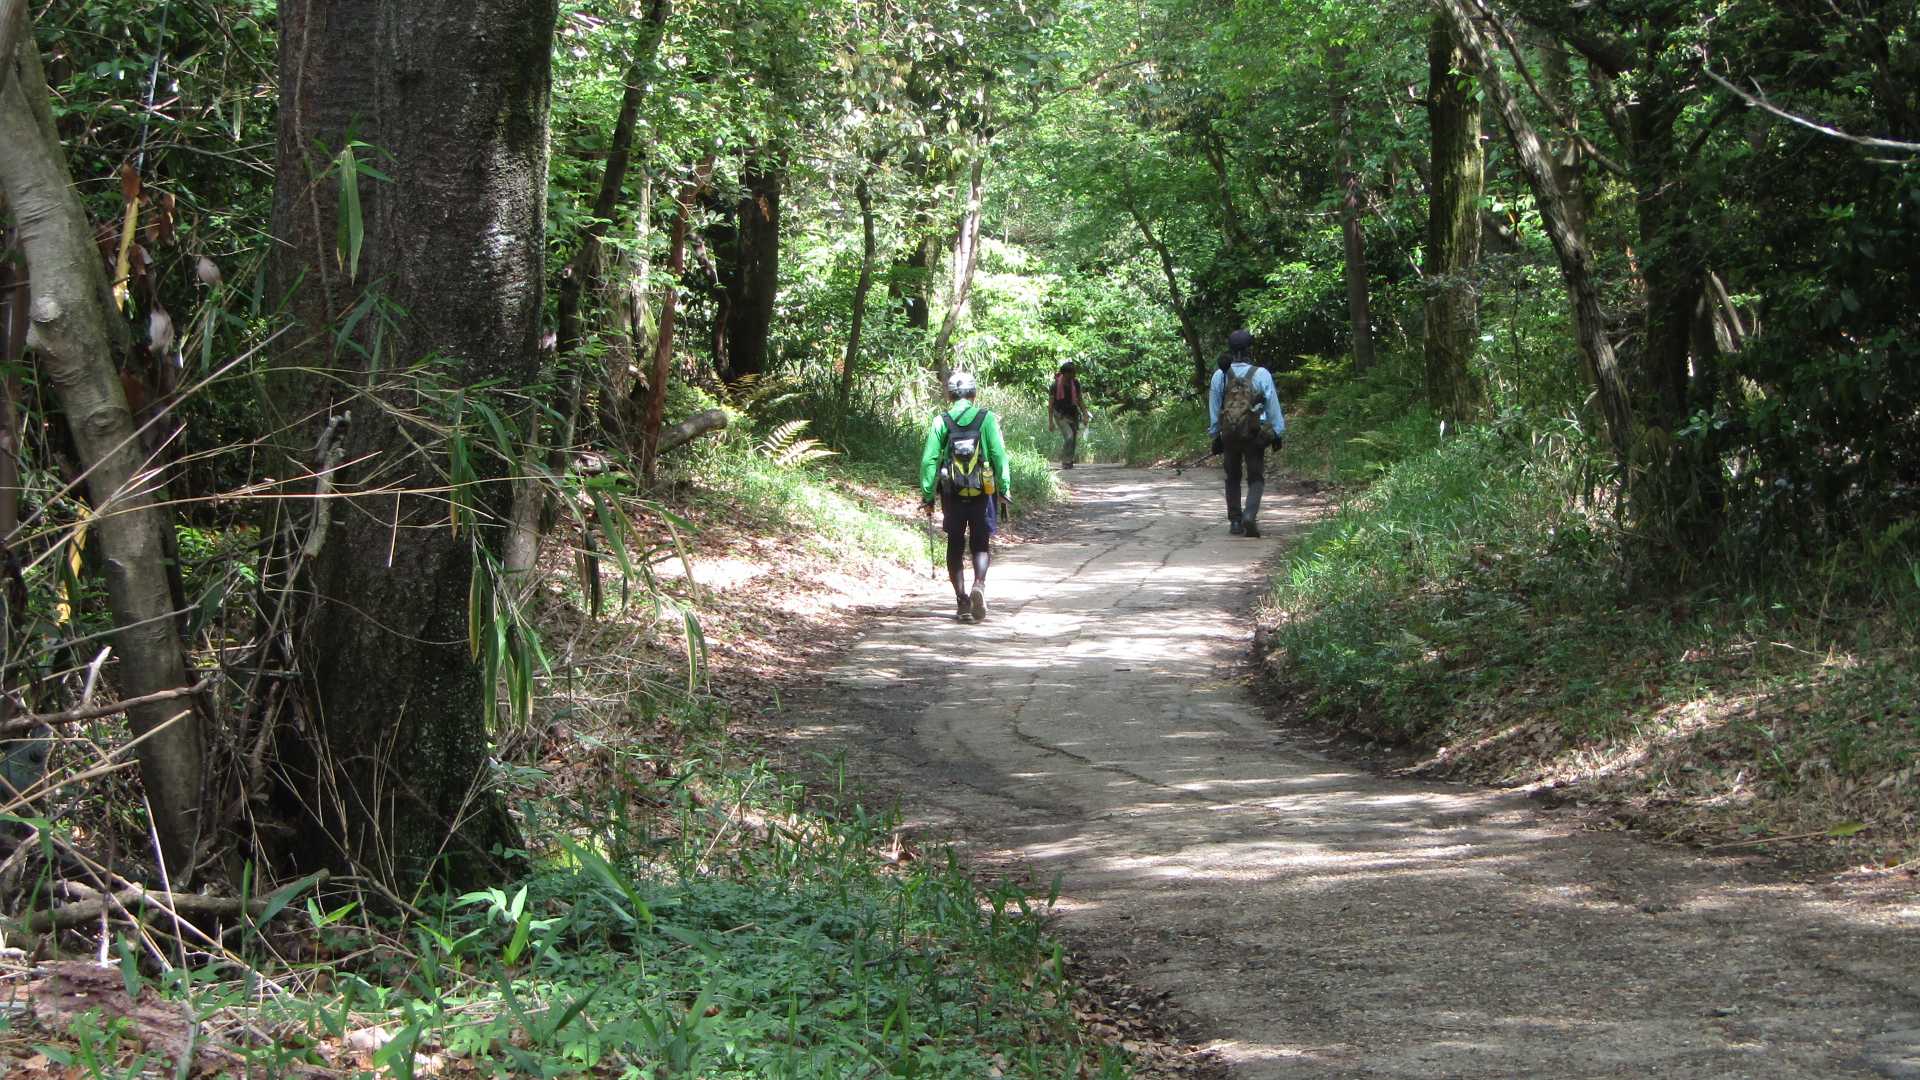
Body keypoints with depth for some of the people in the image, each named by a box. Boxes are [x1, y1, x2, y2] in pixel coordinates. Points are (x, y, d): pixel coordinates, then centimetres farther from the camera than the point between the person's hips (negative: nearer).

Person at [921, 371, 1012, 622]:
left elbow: (929, 460, -5)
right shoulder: (987, 419, -3)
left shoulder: (940, 422, -2)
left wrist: (927, 495, 1)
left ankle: (962, 601, 7)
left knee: (955, 546, 12)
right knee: (981, 545, 10)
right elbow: (999, 456, -6)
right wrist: (1004, 490, 2)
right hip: (982, 494, 0)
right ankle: (979, 585, -17)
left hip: (952, 495, 0)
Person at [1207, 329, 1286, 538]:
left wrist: (1215, 434, 13)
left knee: (1232, 478, 16)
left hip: (1228, 434, 2)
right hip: (1255, 434, -2)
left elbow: (1213, 408, 4)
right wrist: (1279, 433, 5)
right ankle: (1250, 516, -18)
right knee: (1256, 479, 4)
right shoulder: (1261, 374, -7)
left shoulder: (1220, 375, -1)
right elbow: (1273, 407, -3)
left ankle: (1235, 521, 14)